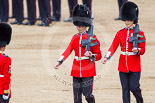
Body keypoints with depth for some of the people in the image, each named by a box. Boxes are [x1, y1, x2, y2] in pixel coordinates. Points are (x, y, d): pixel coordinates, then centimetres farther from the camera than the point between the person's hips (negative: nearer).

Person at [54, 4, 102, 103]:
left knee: (87, 94, -8)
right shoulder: (75, 37, 10)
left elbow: (98, 55, -2)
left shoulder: (92, 37, -4)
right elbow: (68, 51, -2)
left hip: (88, 71, -5)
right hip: (76, 71, 5)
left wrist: (91, 55, -24)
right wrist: (60, 61, -17)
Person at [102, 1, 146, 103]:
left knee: (134, 87, -6)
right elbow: (113, 47, 1)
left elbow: (143, 50, -1)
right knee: (125, 89, 3)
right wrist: (106, 57, -14)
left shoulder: (139, 33, -1)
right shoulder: (120, 33, 7)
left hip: (134, 66, -3)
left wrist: (137, 50, -24)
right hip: (123, 66, 3)